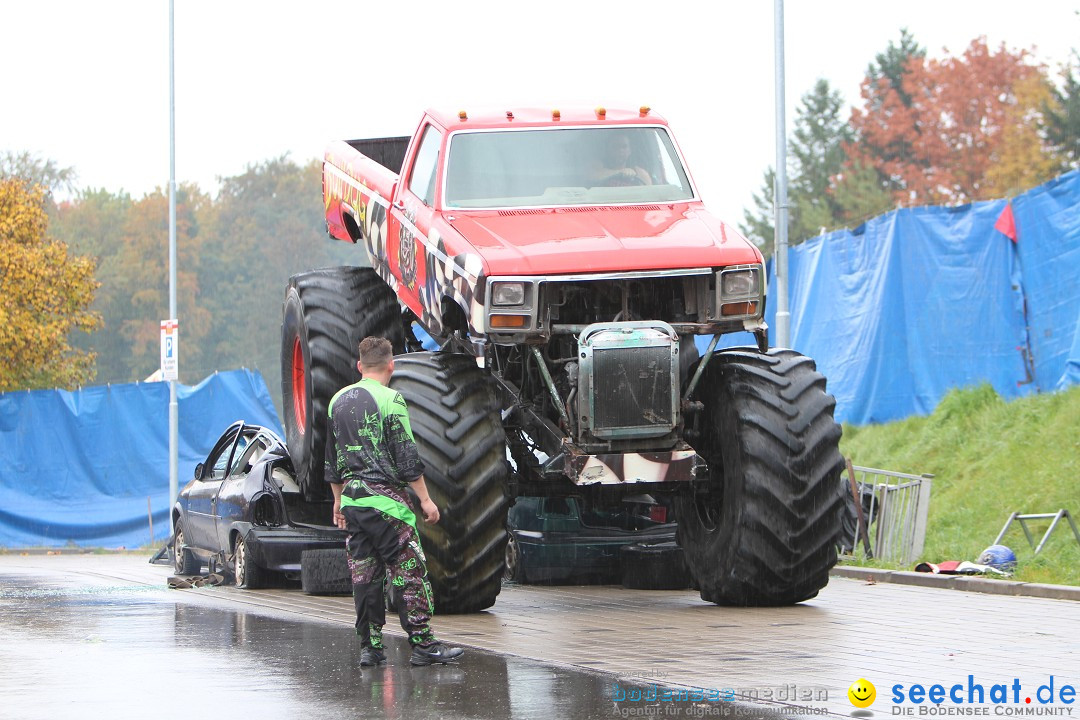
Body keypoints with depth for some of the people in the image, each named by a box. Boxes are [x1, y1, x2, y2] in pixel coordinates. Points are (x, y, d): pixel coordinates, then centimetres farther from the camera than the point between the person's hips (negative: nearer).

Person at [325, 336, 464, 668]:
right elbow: (406, 457, -11)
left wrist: (339, 498, 27)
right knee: (409, 572, -3)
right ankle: (423, 644, -5)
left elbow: (332, 458, 18)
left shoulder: (339, 401, 11)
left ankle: (369, 646, 10)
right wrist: (425, 499, -6)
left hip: (352, 498, 7)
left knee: (364, 575, 9)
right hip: (386, 499, -7)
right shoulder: (390, 400, -10)